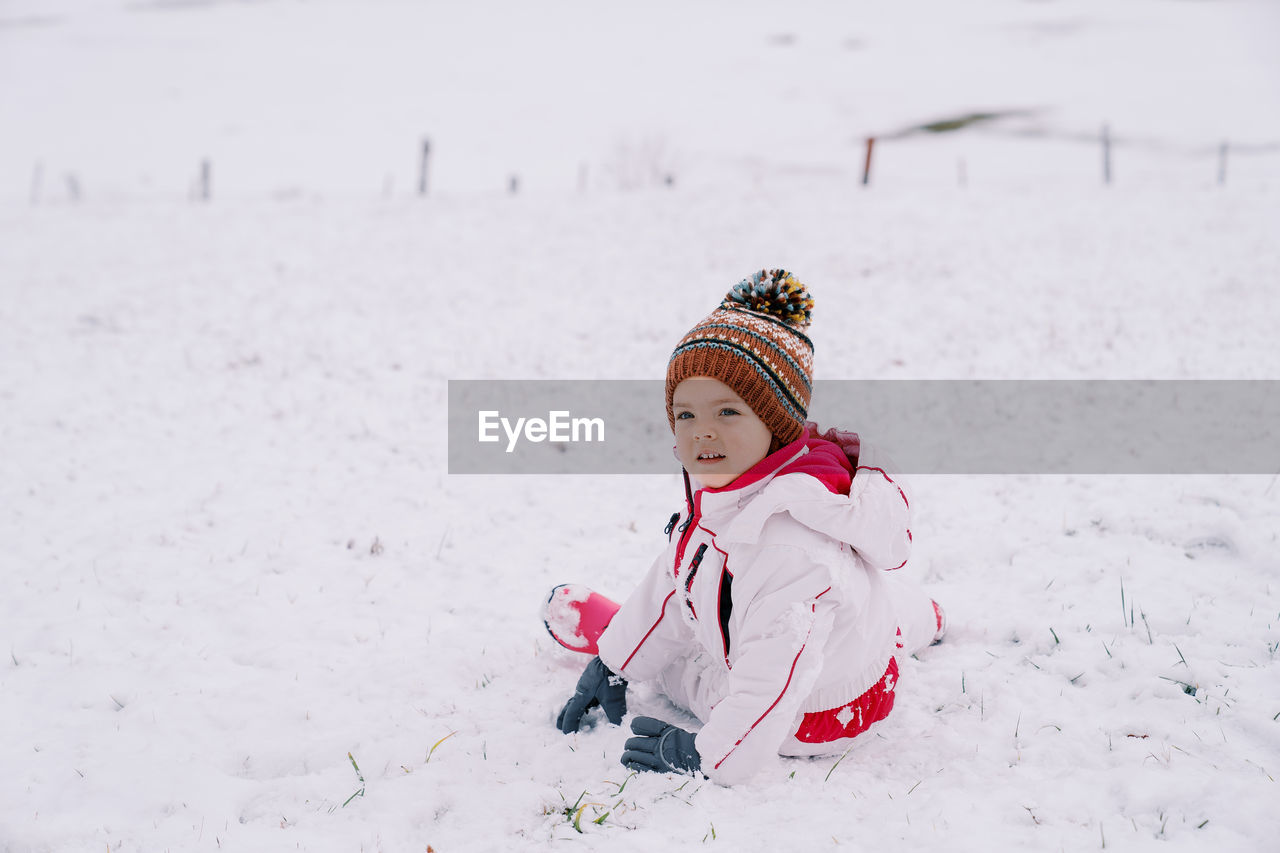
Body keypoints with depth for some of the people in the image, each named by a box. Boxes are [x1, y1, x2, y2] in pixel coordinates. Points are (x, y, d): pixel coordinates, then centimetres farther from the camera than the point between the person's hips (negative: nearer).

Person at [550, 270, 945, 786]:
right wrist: (612, 664, 7)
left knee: (668, 656, 9)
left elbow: (773, 673, -40)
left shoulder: (788, 547, -45)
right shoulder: (723, 491, -14)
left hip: (811, 720, -7)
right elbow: (674, 579, -1)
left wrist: (711, 757, -28)